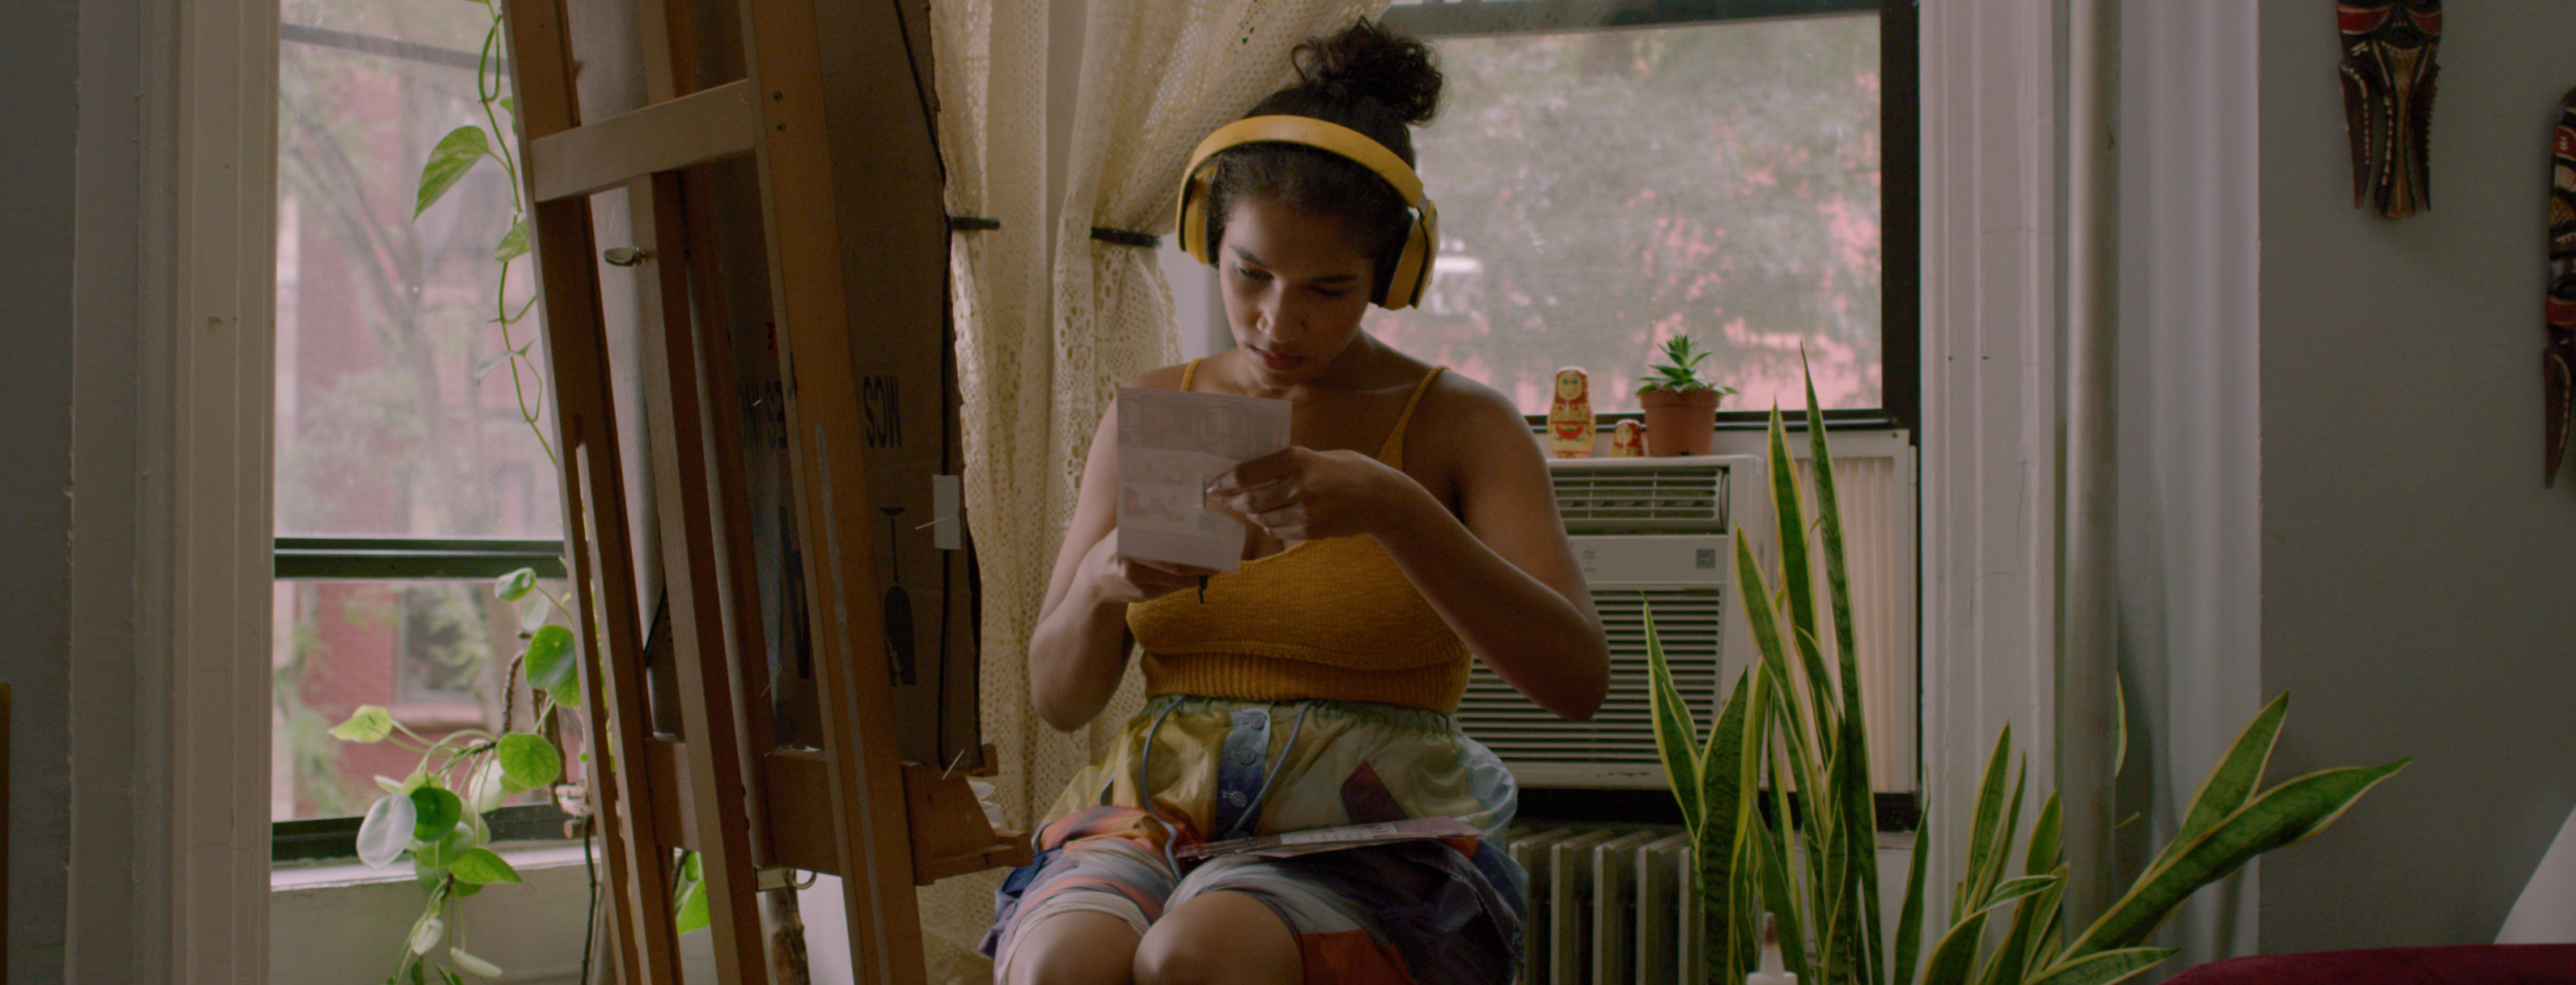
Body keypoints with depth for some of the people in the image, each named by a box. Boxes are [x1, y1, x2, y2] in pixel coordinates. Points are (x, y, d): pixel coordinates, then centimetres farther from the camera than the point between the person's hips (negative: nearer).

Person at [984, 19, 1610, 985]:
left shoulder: (1460, 425, 3)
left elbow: (1576, 677, -12)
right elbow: (1057, 697, 13)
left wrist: (1393, 510, -25)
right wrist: (1101, 581, -11)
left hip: (1370, 832, -2)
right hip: (1158, 807, 2)